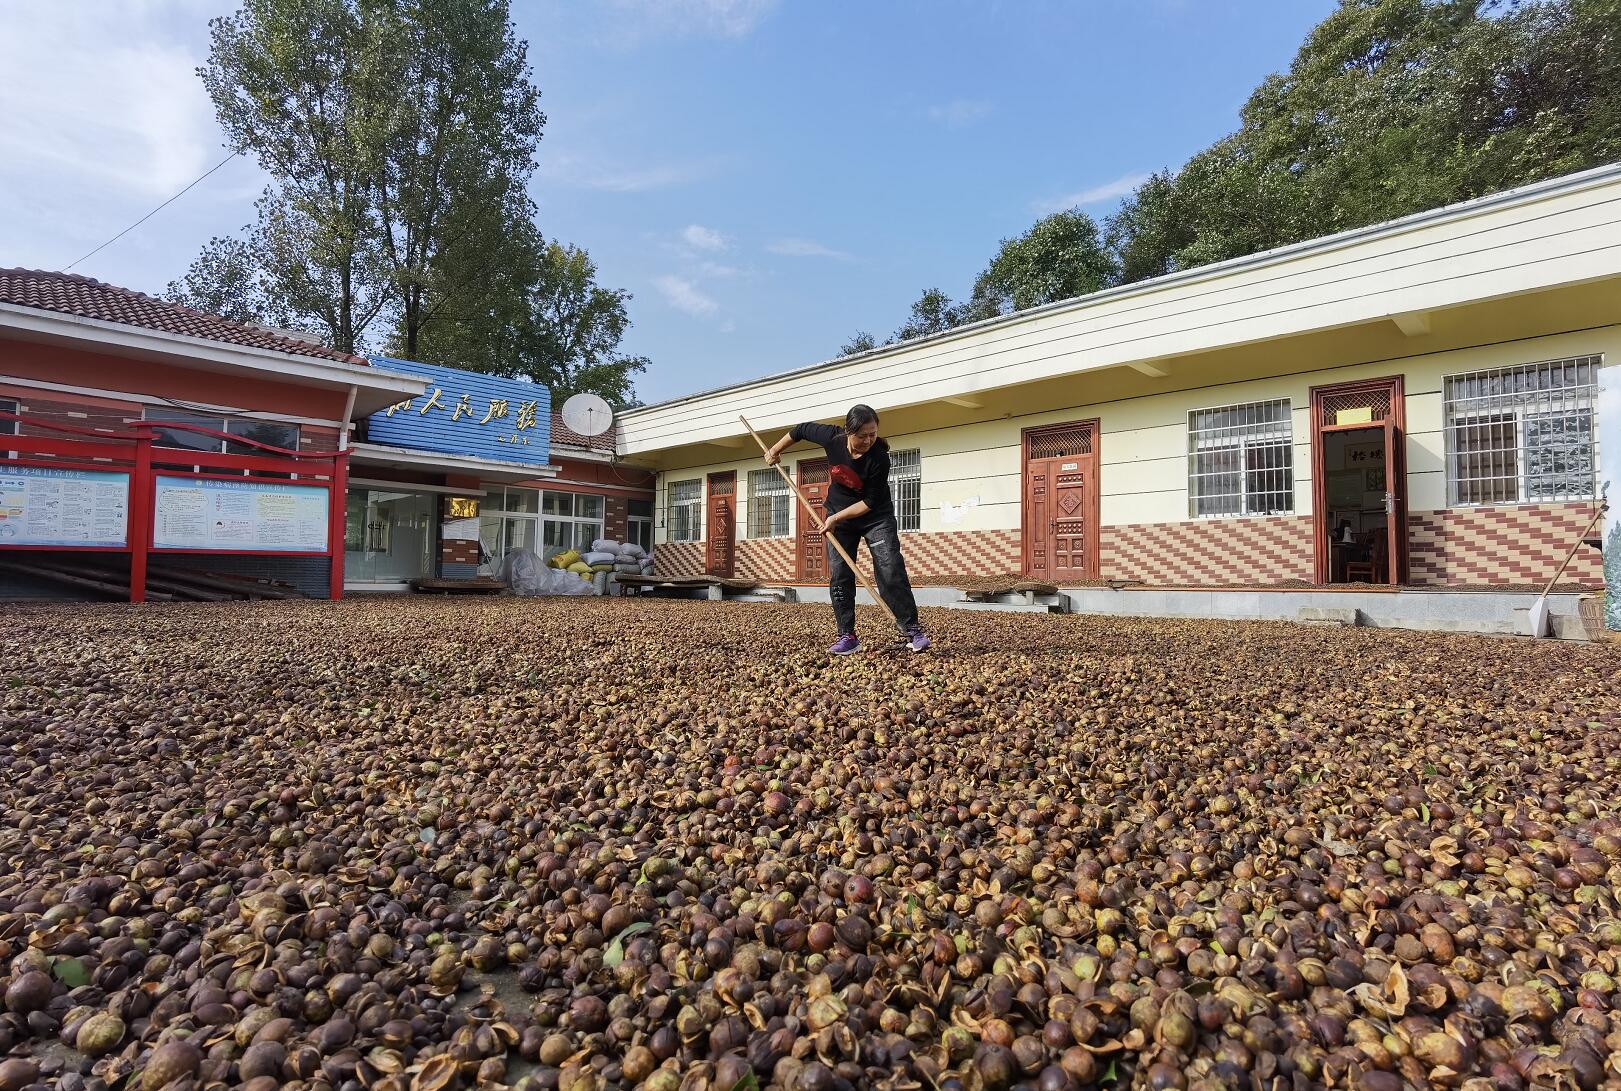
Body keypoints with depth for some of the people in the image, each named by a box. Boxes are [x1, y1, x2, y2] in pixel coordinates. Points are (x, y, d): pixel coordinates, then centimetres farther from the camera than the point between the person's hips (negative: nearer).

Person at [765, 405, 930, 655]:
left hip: (876, 517, -3)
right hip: (838, 517, 3)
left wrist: (836, 517, -22)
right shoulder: (832, 438, -19)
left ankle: (912, 630, -5)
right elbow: (802, 429, 1)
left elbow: (870, 502, -22)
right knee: (839, 576, -1)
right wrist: (776, 451, 10)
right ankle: (847, 637, 4)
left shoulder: (879, 458, -28)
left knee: (891, 572, -13)